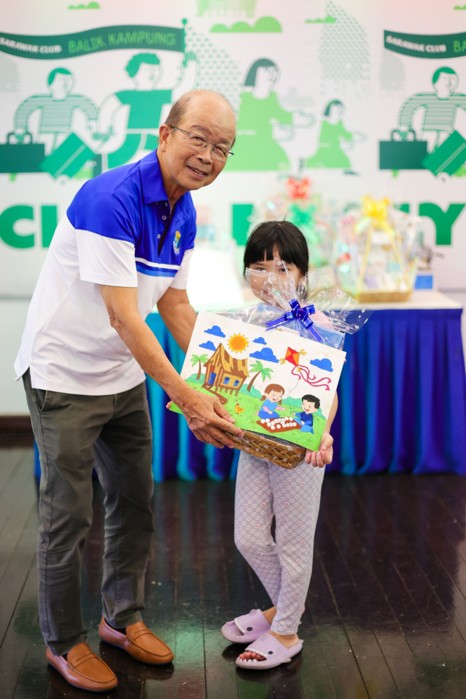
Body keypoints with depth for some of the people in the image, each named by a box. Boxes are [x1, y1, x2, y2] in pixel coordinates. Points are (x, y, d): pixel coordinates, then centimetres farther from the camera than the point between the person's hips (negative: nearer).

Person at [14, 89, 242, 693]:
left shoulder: (183, 213, 1)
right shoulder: (111, 198, -26)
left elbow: (175, 306, 10)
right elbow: (123, 316, -29)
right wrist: (186, 398, -30)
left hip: (124, 375, 8)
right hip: (63, 376, -8)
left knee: (135, 503, 16)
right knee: (68, 516, 4)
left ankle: (123, 618, 35)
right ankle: (63, 643, 23)